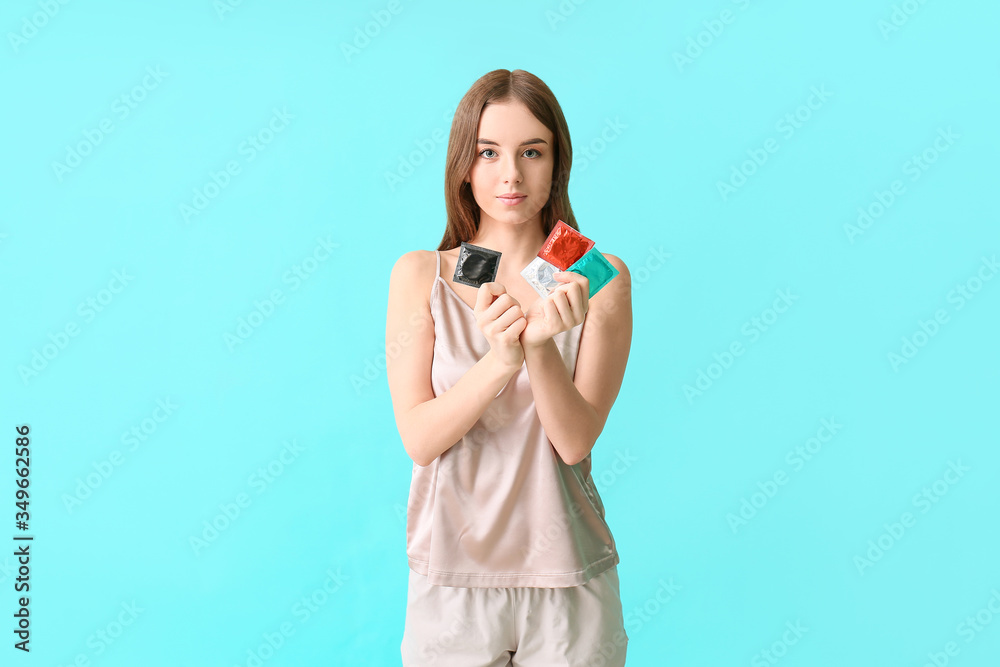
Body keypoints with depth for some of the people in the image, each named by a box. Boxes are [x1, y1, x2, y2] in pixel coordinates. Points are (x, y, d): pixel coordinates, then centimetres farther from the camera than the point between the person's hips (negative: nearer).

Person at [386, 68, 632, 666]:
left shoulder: (600, 278, -4)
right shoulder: (419, 275, -3)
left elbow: (575, 441, -10)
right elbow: (419, 438, -9)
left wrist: (541, 346, -27)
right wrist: (500, 360, -24)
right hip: (451, 577, 0)